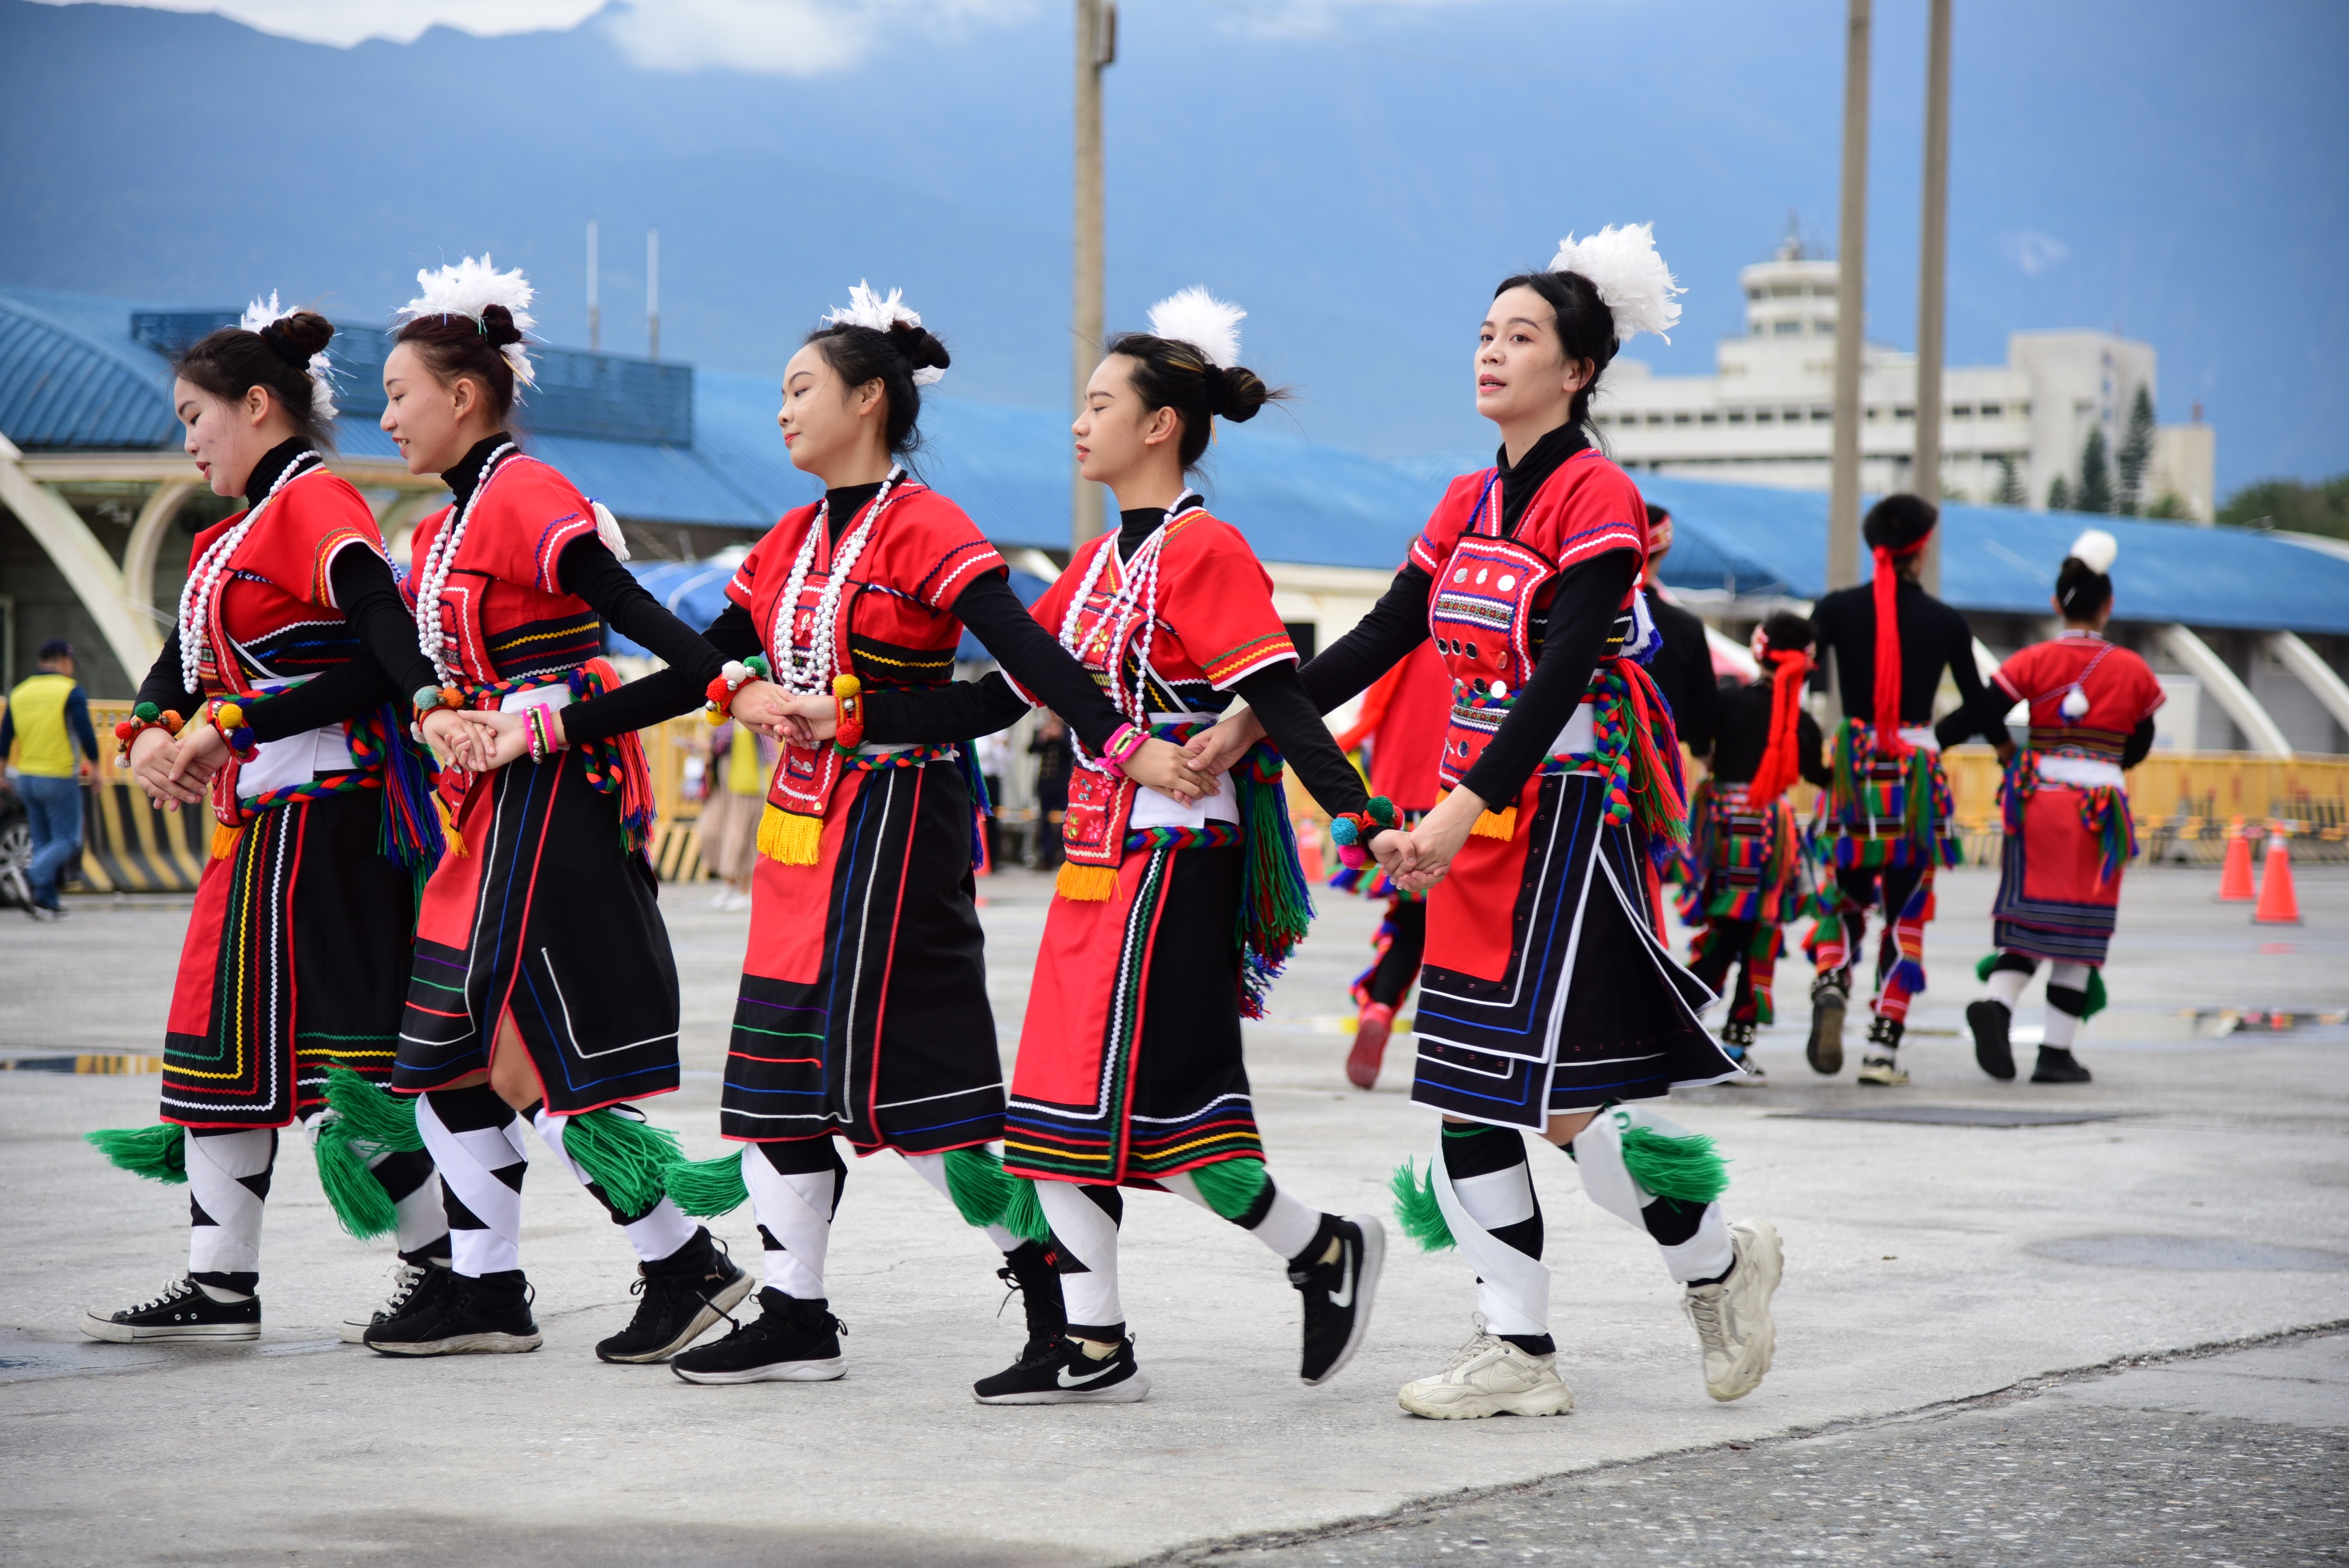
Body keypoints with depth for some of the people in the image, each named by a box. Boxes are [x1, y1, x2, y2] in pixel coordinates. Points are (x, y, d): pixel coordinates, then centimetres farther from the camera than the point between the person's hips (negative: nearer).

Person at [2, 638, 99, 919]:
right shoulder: (70, 691, -8)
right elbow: (85, 732, -14)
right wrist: (94, 766, -2)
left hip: (27, 779, 6)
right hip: (60, 780, -6)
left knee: (43, 842, 13)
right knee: (67, 841, -1)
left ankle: (47, 904, 9)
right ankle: (32, 881, -24)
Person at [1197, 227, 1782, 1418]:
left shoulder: (1597, 499, -11)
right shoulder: (1469, 504, 12)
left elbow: (1562, 677, -21)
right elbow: (1380, 640, 13)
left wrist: (1468, 804, -30)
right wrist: (1254, 722, 5)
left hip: (1565, 817, -8)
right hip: (1475, 824, 8)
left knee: (1560, 1101, -8)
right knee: (1468, 1091, 4)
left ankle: (1721, 1260, 16)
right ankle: (1517, 1354, 9)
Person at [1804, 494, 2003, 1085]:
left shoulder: (1837, 609, -1)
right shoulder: (1947, 622, -1)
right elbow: (1978, 705, 6)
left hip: (1853, 770, 1)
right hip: (1918, 774, -1)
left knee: (1844, 899, 14)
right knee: (1906, 914, 8)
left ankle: (1830, 985, -18)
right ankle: (1883, 1048, 3)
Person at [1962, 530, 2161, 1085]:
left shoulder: (2033, 662, -2)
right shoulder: (2133, 670, 0)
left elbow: (1981, 716, -11)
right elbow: (2139, 747, 10)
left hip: (2038, 799, 1)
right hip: (2100, 805, -1)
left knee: (2029, 915, 9)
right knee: (2079, 925, 5)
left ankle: (1996, 1005, -19)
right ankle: (2056, 1053, 4)